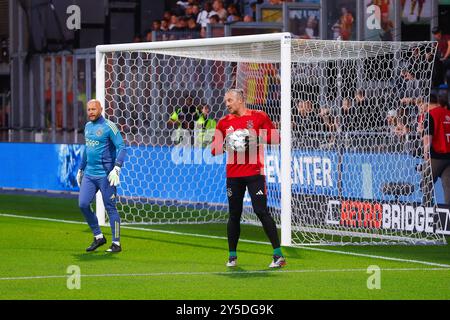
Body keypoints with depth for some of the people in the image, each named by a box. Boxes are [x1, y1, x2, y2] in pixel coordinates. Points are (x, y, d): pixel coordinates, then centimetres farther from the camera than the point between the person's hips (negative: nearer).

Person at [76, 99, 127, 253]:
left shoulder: (108, 126, -10)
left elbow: (121, 148, -15)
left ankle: (116, 243, 3)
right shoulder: (88, 126, 14)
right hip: (89, 174, 7)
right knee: (83, 204, 0)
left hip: (105, 175, -7)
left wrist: (117, 168, -26)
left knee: (110, 208, -3)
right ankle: (98, 237, 14)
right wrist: (81, 169, 27)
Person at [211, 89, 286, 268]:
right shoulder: (224, 123, 10)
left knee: (261, 211, -11)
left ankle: (278, 255, -10)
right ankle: (232, 256, 18)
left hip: (254, 172, -3)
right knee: (234, 215, 7)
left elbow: (275, 138, 3)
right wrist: (226, 145, -10)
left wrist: (257, 138, -13)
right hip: (233, 174, 3)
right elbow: (214, 149, 10)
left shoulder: (259, 117, 1)